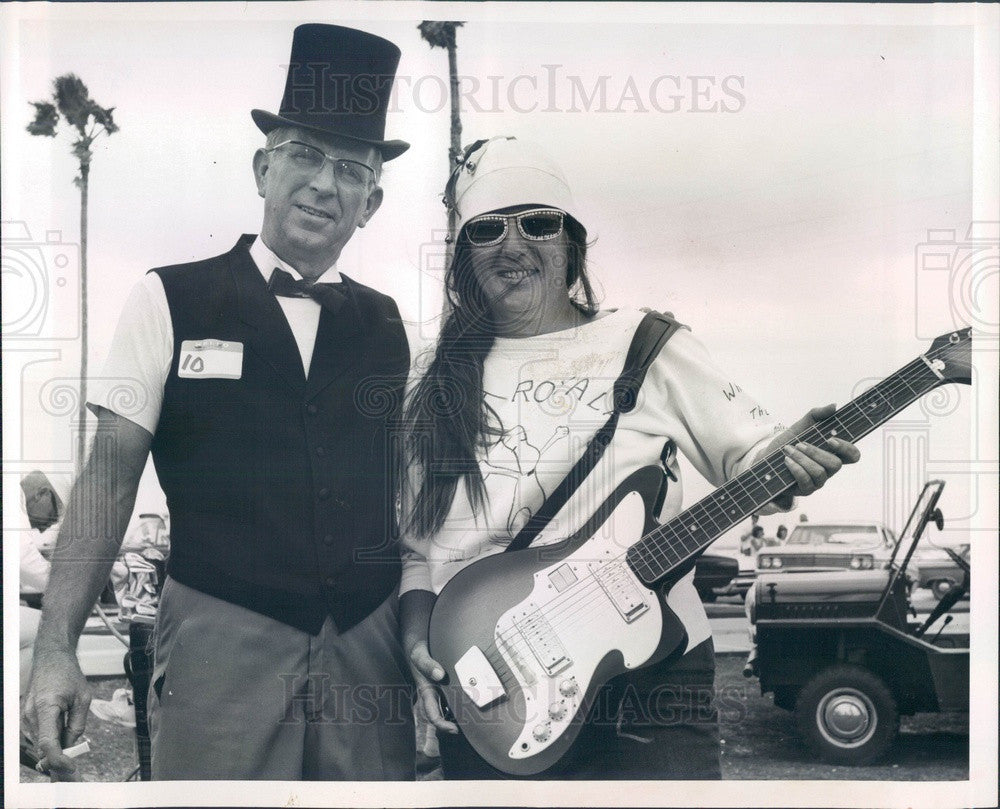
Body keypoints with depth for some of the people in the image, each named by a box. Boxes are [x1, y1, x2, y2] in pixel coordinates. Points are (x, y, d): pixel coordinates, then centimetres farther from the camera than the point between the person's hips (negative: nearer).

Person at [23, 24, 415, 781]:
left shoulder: (386, 325, 9)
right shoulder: (170, 301, -1)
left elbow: (408, 492, 12)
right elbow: (111, 477, -3)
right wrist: (56, 648, -10)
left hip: (371, 647, 3)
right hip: (222, 639, -3)